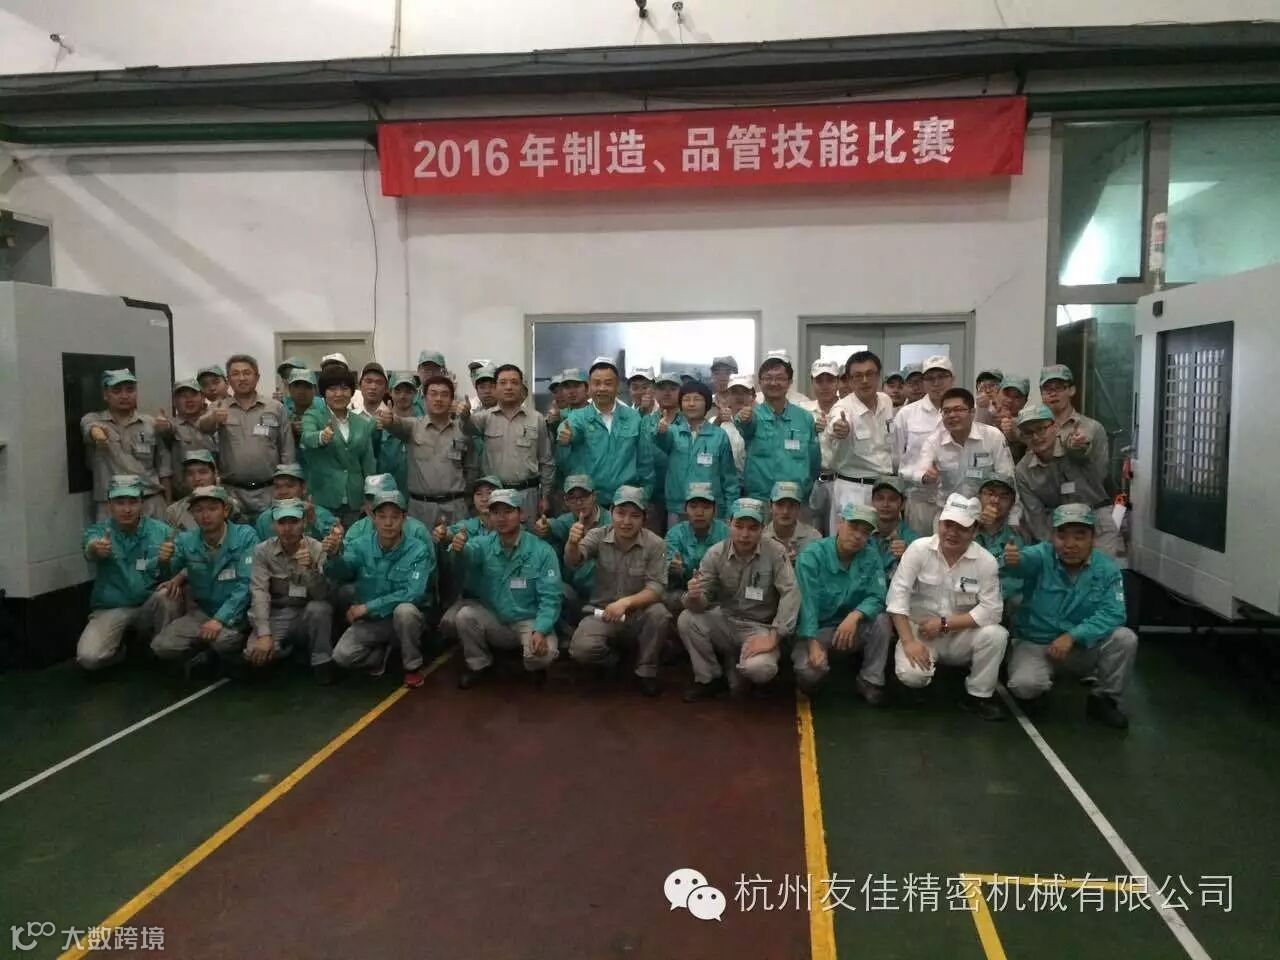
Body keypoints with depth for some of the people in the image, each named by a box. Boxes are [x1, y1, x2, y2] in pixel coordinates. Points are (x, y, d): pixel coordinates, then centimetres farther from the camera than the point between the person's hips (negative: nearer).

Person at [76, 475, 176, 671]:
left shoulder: (161, 531, -5)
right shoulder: (97, 531, -7)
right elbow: (90, 551, -32)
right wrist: (96, 549, -57)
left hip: (149, 607, 1)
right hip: (110, 609, -1)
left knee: (165, 595, -32)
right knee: (88, 657, -25)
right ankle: (119, 648, 12)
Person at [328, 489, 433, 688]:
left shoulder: (418, 551, -16)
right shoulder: (360, 545, -7)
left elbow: (413, 594, -24)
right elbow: (336, 575, -22)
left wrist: (368, 607, -24)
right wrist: (334, 554, -45)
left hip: (403, 620, -2)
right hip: (369, 621, 2)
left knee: (404, 610, -34)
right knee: (342, 656, -21)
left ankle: (413, 667, -10)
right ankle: (382, 652, 12)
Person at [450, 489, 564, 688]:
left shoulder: (542, 551, -13)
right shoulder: (484, 544, -7)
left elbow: (550, 599, -14)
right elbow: (470, 553, -32)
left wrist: (540, 631, -29)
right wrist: (458, 549, -56)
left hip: (528, 622, -2)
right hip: (493, 620, 3)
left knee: (543, 652, -30)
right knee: (465, 614, -24)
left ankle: (535, 666, 9)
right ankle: (478, 664, 3)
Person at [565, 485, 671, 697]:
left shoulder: (655, 544, -11)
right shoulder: (598, 536, -7)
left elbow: (656, 588, -15)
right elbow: (572, 562, -23)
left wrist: (626, 602, -33)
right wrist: (572, 543, -47)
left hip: (638, 615, 0)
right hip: (601, 613, 1)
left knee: (659, 614, -33)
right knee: (581, 649, -28)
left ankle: (646, 671, -7)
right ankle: (612, 660, 10)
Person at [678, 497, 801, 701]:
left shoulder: (775, 552, -14)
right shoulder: (715, 554, -8)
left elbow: (790, 594, -19)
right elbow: (701, 602, -8)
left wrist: (773, 637, -27)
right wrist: (693, 597, -35)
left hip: (759, 627, -3)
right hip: (725, 621, 3)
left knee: (759, 668, -32)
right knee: (686, 620, -22)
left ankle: (737, 669, 9)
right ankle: (709, 678, 1)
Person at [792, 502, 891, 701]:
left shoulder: (871, 557, -5)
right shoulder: (811, 555, -17)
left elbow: (877, 597, -11)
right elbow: (807, 603, -23)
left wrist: (855, 616, -33)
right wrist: (813, 645, -31)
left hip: (851, 626, 3)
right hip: (816, 628, -3)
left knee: (881, 620, -26)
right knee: (809, 672, -29)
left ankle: (870, 682, -7)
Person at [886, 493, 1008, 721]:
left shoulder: (986, 561, -9)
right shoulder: (919, 549, -11)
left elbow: (991, 610, -14)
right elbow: (897, 595, -14)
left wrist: (944, 623, -19)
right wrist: (909, 642, -22)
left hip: (961, 636, 1)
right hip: (920, 632, -1)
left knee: (996, 634, -27)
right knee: (911, 674, -28)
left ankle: (979, 695, -3)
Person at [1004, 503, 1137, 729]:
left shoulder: (1107, 568, -9)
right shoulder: (1042, 556, -16)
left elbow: (1112, 614, -17)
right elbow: (1026, 559, -40)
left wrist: (1072, 636, -29)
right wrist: (1013, 560, -66)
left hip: (1082, 645, 3)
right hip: (1034, 643, -2)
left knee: (1125, 638, -23)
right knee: (1024, 685, -29)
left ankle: (1103, 700, 2)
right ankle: (1042, 683, 11)